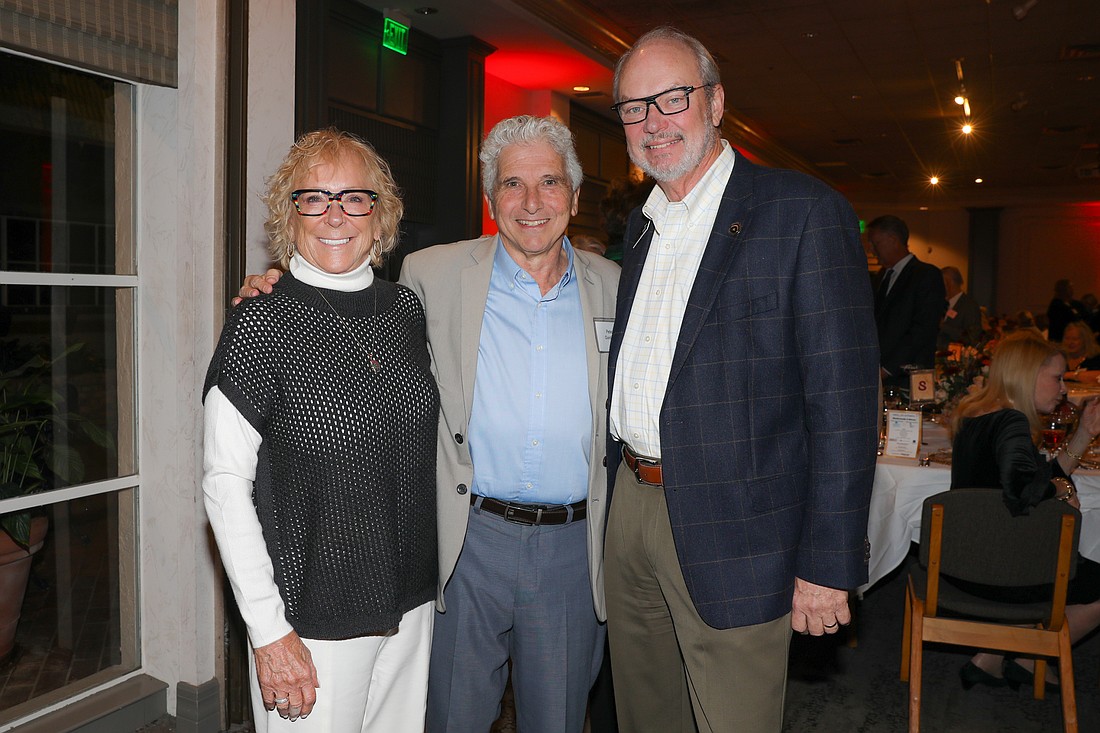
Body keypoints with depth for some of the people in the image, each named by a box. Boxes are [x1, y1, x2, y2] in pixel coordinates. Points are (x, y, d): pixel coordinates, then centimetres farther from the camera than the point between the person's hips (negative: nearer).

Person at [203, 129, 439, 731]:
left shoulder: (405, 309, 2)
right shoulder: (261, 323, -12)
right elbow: (224, 483, -12)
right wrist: (269, 633, -15)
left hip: (411, 603, 5)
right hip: (312, 620, -5)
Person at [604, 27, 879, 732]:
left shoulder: (804, 211, -10)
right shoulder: (642, 224, 13)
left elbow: (843, 398, -14)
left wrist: (829, 564, -16)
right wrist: (618, 483, 12)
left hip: (731, 534, -6)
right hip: (631, 508, 7)